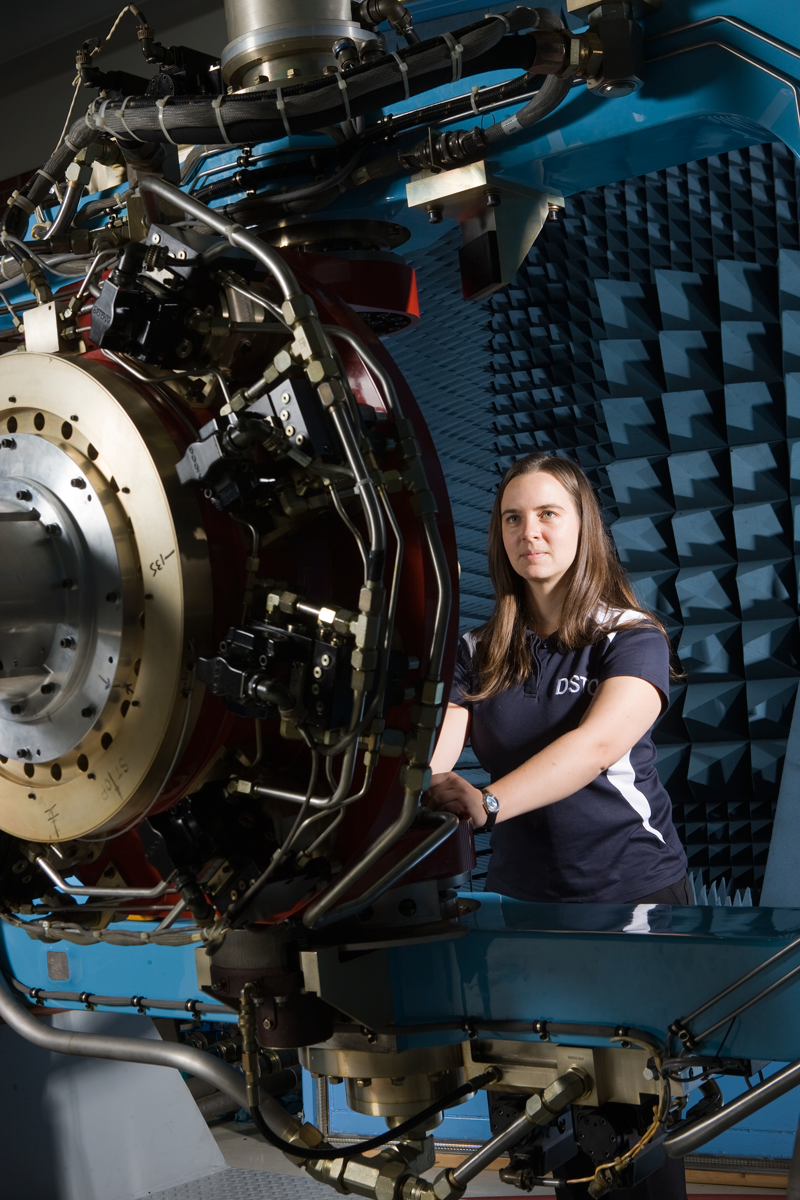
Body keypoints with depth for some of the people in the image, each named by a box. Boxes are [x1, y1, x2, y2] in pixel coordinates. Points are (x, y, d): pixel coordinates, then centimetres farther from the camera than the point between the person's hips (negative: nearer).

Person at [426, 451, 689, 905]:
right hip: (516, 889, 4)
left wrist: (487, 803, -43)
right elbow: (429, 751, -11)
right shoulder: (476, 652, 4)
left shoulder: (633, 637, -9)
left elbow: (597, 745, -28)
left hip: (635, 886, -3)